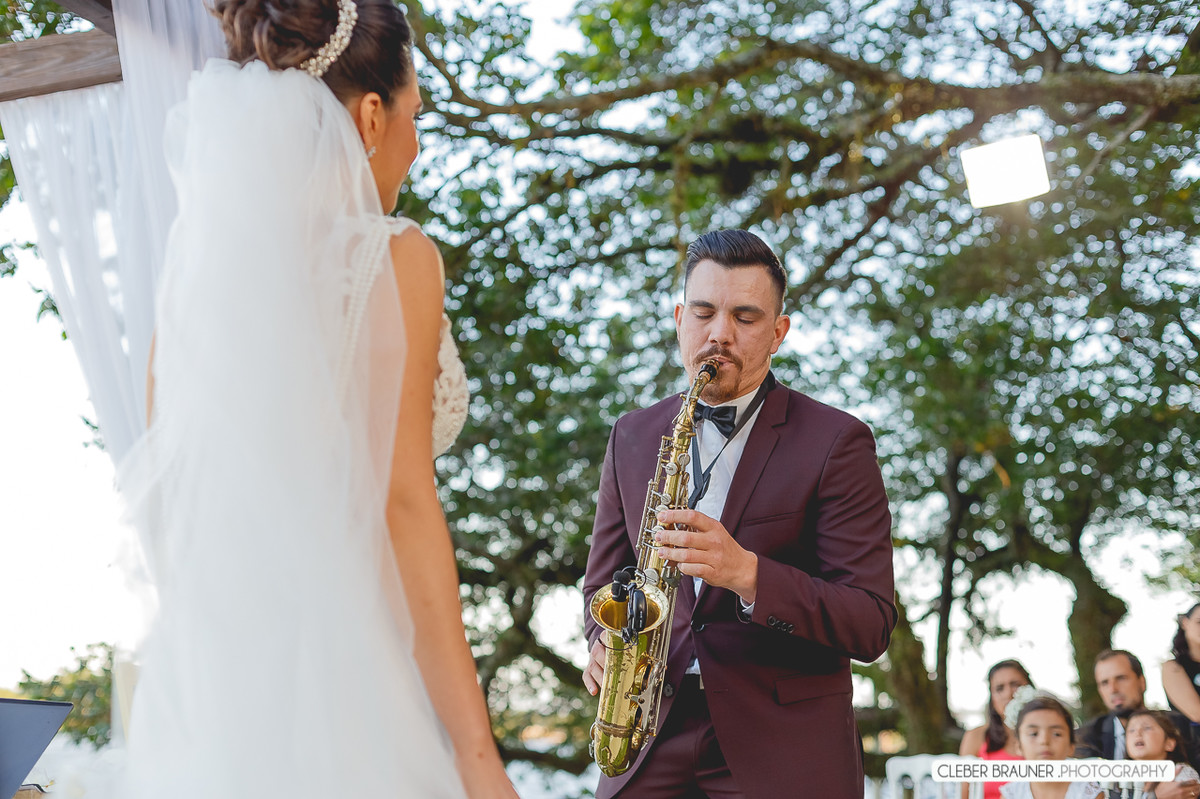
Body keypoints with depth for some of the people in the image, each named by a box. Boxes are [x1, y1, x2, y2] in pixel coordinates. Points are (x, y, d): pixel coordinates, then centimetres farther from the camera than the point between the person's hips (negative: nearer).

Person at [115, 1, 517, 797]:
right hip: (348, 685, -5)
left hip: (204, 678, 6)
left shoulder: (198, 258, 8)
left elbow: (165, 489, 11)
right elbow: (402, 505, -14)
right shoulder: (394, 258, -8)